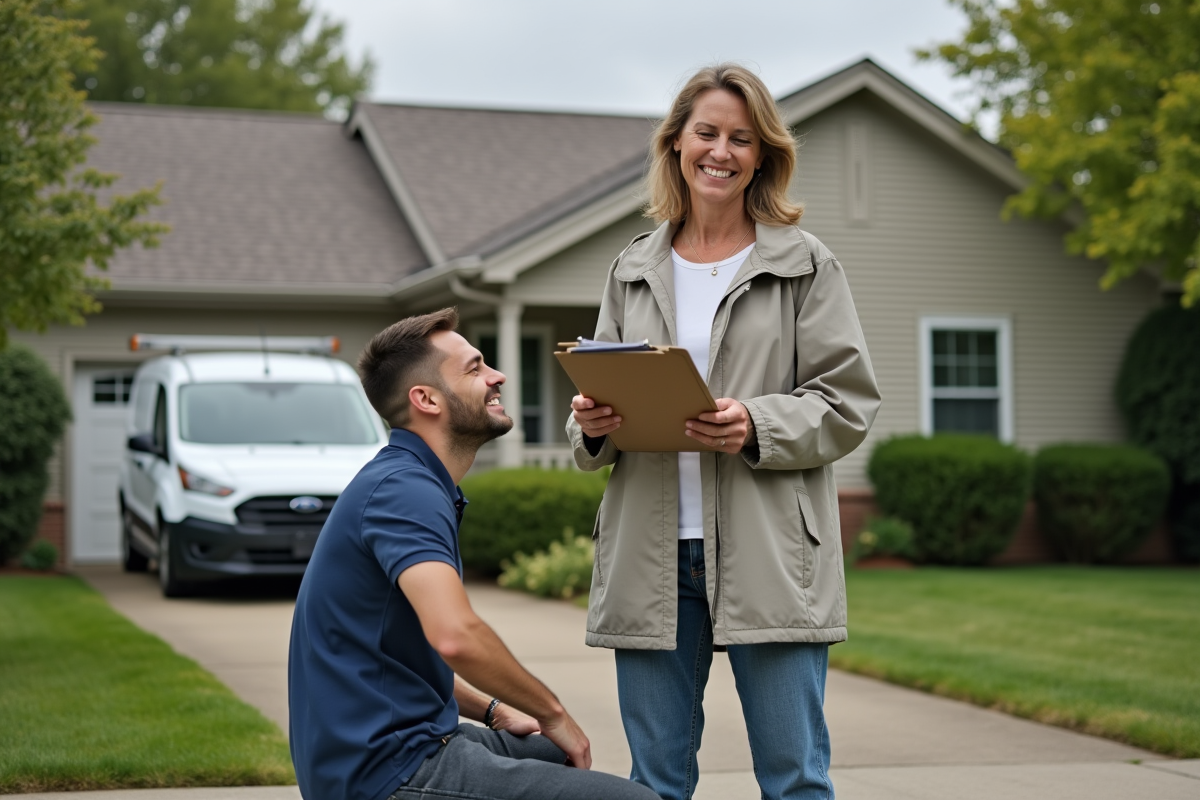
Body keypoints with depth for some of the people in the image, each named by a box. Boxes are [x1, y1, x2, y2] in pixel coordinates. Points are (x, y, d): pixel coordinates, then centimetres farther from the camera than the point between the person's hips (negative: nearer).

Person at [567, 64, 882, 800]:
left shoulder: (806, 265, 4)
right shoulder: (633, 271, 15)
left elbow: (849, 403, 0)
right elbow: (603, 396, 18)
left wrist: (758, 428, -17)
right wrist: (591, 423, -5)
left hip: (770, 559, -3)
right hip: (651, 558, 3)